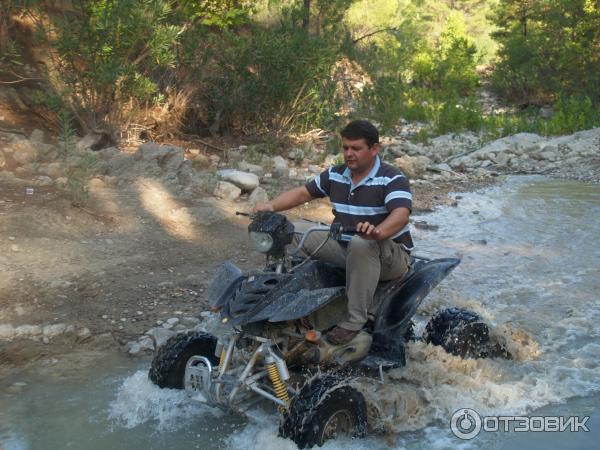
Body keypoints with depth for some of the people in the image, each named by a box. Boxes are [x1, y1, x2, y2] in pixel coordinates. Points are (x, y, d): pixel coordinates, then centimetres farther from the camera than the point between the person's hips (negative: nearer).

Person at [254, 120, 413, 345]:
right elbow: (303, 193, 8)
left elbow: (401, 215, -31)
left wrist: (377, 232, -54)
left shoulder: (393, 179, -15)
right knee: (305, 239, -9)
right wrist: (271, 206, -12)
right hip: (346, 250, 7)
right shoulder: (335, 175, 5)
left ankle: (355, 320, -27)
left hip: (391, 255, -7)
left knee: (362, 244, -38)